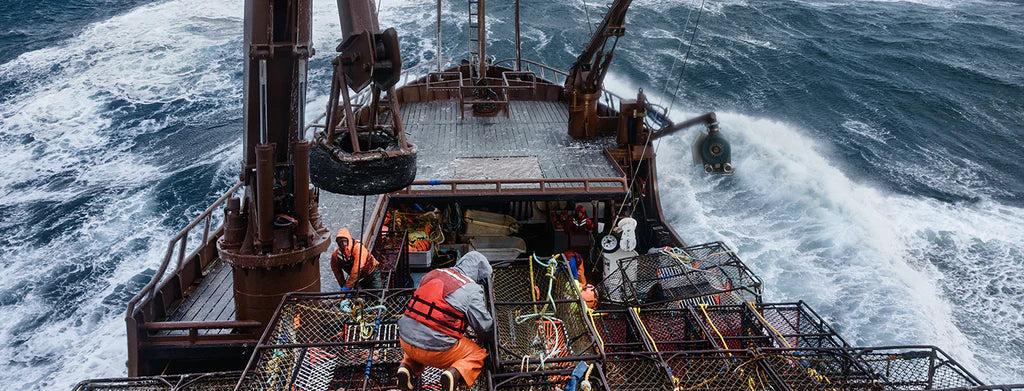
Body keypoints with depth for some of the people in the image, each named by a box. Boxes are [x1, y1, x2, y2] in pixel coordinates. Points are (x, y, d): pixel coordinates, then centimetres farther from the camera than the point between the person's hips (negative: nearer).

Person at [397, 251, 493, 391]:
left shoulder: (432, 274, 9)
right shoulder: (472, 290, -9)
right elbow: (484, 328, -6)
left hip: (405, 340, 5)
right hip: (434, 350, -5)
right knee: (479, 354, 16)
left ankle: (408, 366, 12)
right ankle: (456, 373, -10)